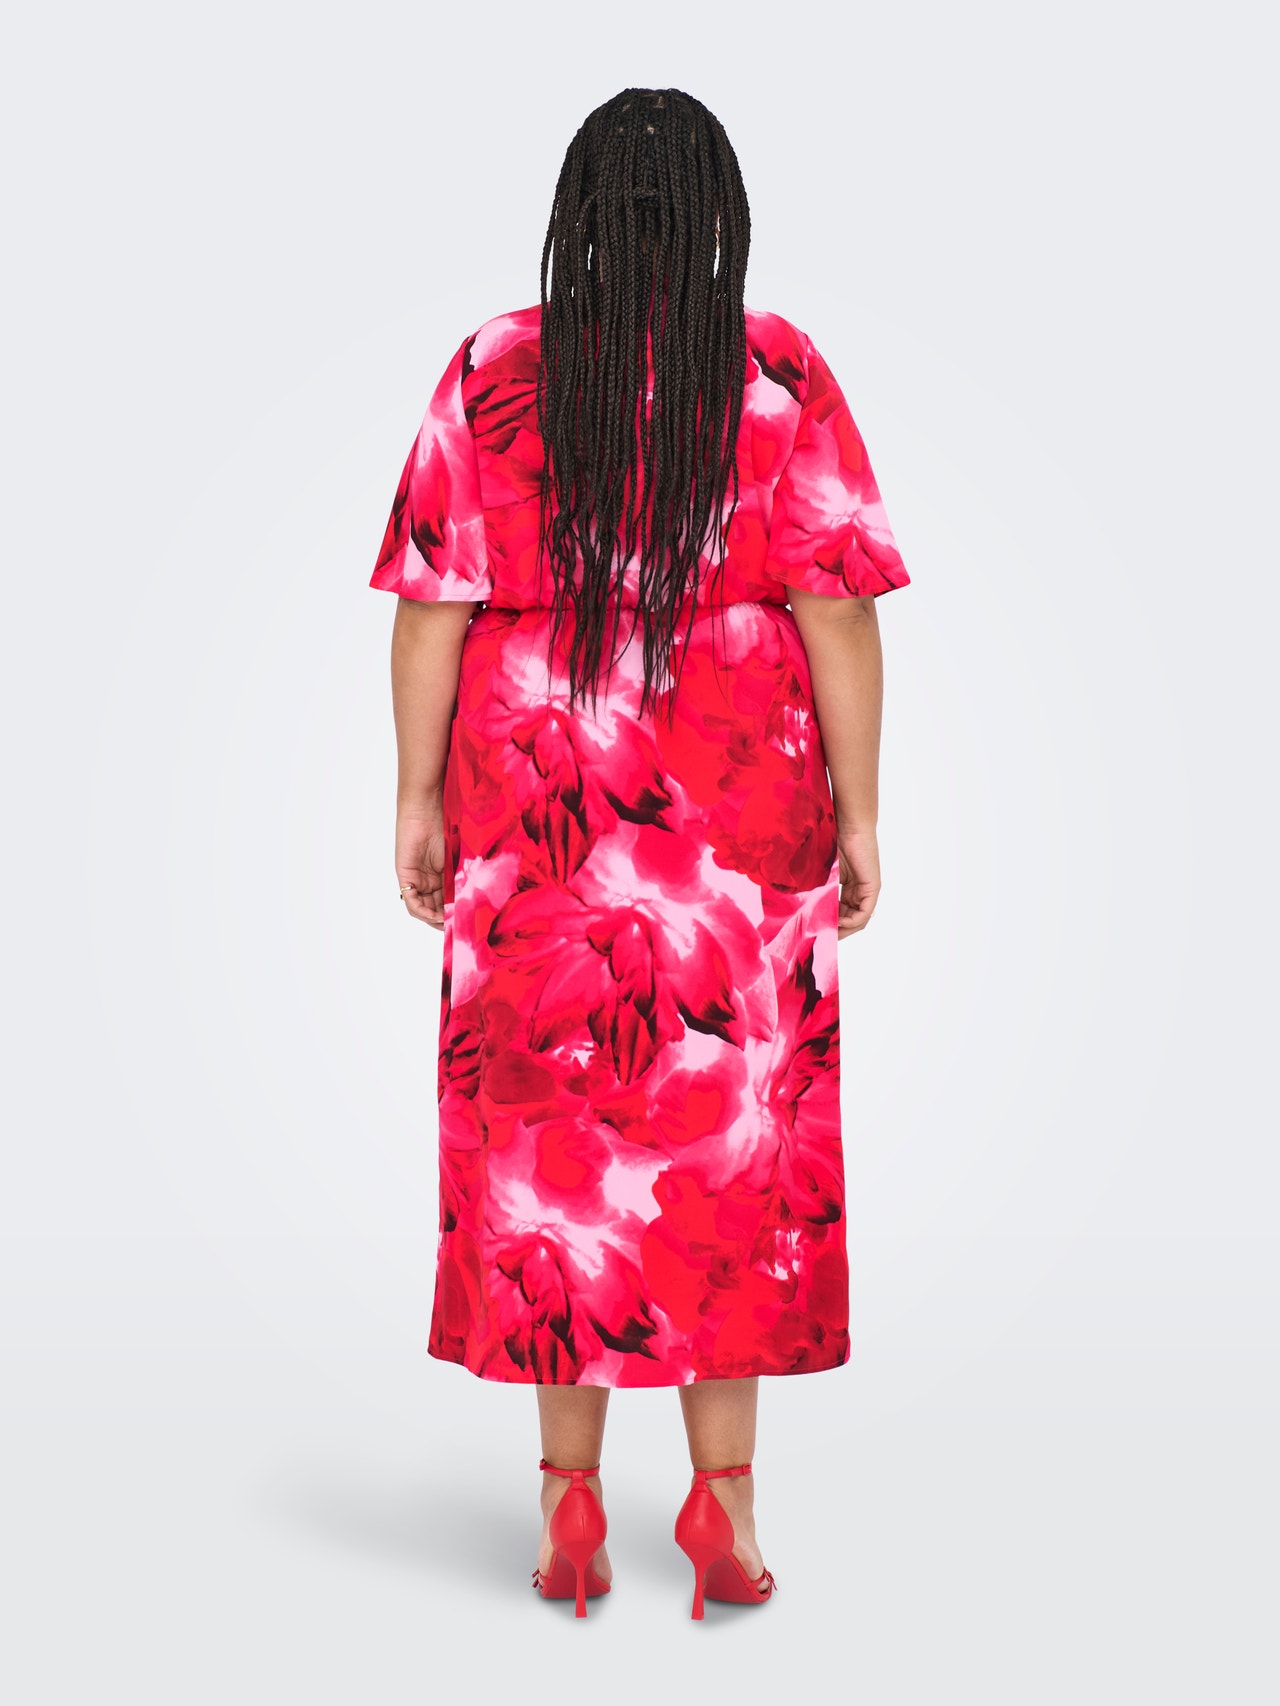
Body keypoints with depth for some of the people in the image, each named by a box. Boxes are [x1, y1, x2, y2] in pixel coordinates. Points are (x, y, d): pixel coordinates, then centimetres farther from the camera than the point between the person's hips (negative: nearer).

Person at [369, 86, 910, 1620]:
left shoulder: (494, 374, -2)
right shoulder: (778, 376, -4)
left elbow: (433, 601, -4)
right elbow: (835, 609, -8)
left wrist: (417, 799, 3)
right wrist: (858, 813, -2)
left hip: (534, 812, 1)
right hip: (737, 808, 0)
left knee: (548, 1134, 10)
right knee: (731, 1129, 9)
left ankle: (568, 1489, 16)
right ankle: (723, 1491, 12)